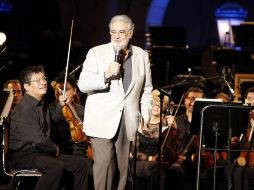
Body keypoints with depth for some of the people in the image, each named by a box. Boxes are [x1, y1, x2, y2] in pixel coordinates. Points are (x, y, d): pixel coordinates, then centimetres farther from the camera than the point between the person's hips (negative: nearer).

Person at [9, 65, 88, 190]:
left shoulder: (42, 105, 13)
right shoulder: (24, 108, -18)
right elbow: (38, 140, -22)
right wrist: (54, 149, -6)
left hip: (42, 152, 10)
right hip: (23, 155, -10)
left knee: (80, 164, 1)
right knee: (56, 166, -36)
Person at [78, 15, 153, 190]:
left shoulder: (142, 56, 8)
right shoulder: (96, 53, -1)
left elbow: (146, 91, 12)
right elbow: (83, 85, -7)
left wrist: (146, 119, 5)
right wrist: (106, 75, -21)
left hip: (128, 122, 3)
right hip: (102, 121, -3)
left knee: (122, 167, 5)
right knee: (104, 164, -12)